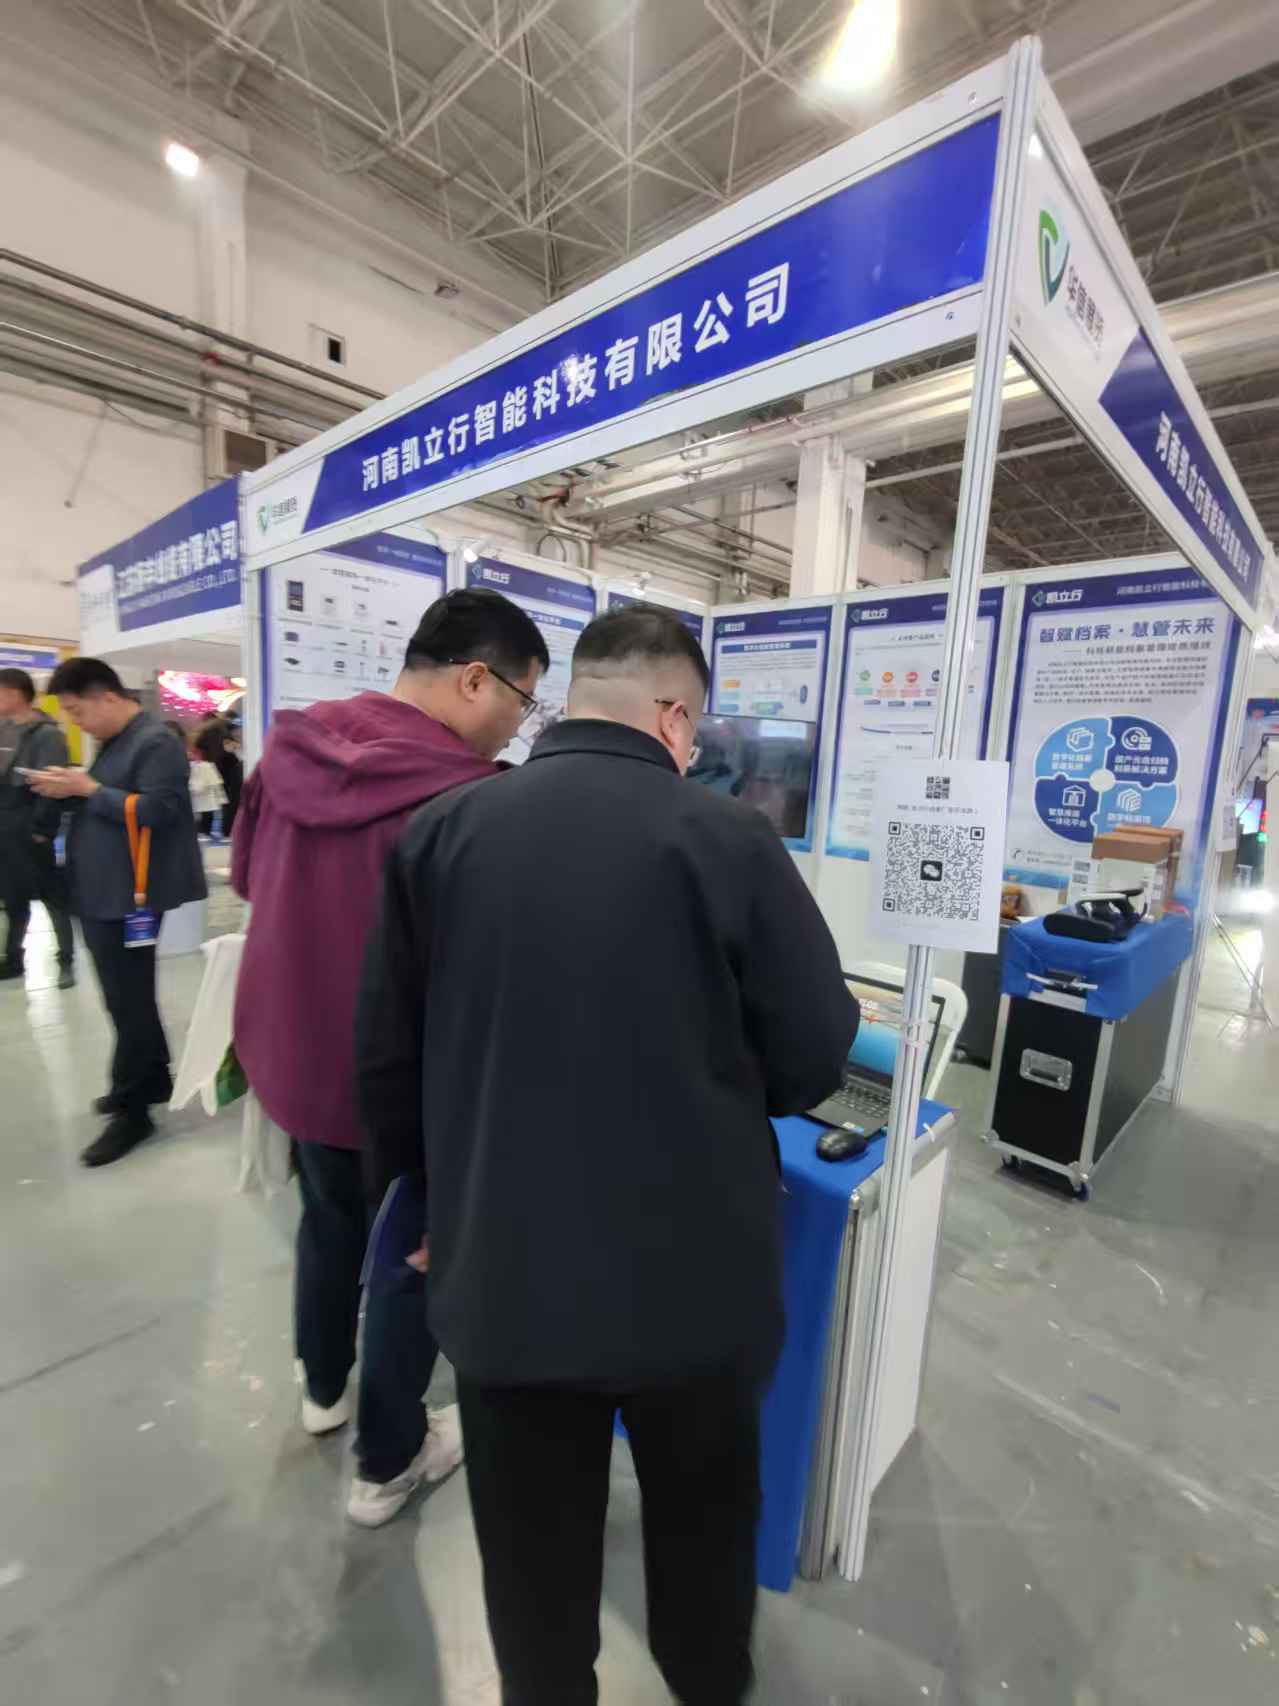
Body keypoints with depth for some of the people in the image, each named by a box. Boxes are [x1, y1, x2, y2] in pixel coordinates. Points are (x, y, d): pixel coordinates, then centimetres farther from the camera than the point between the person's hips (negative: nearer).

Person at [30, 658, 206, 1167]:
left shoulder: (156, 742, -14)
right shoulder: (113, 743, 16)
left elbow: (156, 810, -23)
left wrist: (87, 789, -18)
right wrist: (69, 788, 3)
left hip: (127, 898, -10)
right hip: (99, 895, 10)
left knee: (128, 1001, -2)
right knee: (127, 996, 18)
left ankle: (131, 1110, 9)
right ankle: (153, 1079, 32)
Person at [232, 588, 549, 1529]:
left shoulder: (293, 749, -6)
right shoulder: (465, 802, -29)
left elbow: (248, 878, 9)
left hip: (291, 1049, 7)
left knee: (330, 1218, 30)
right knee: (415, 1254, 18)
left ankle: (325, 1388, 55)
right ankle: (389, 1461, 40)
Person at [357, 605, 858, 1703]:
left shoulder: (438, 833, -7)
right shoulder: (729, 839, -17)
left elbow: (386, 1055, -1)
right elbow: (819, 1053, -9)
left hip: (500, 1270, 2)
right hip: (694, 1270, -1)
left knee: (532, 1536, 28)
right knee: (704, 1513, 30)